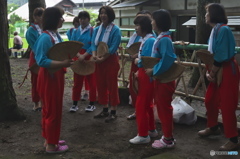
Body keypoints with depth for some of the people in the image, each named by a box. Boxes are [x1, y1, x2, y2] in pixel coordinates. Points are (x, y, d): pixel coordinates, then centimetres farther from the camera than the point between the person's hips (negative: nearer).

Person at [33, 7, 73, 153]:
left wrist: (69, 58, 3)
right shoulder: (45, 37, -21)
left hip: (57, 76, 10)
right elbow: (41, 61, -26)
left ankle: (50, 139, 34)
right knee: (52, 110, 1)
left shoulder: (56, 35, 7)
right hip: (49, 77, -10)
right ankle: (51, 145, 16)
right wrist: (63, 64, -30)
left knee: (52, 109, 19)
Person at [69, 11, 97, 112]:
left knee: (91, 81, 2)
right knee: (77, 81, 6)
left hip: (89, 58, -4)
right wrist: (78, 55, -13)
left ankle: (92, 104, 13)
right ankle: (75, 104, 14)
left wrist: (84, 55, -19)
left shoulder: (93, 31, -4)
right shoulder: (75, 32, 9)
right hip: (78, 57, 4)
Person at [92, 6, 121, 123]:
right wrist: (94, 55, -15)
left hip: (111, 60, -6)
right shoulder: (97, 29, 9)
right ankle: (105, 110, 23)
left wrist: (102, 58, -21)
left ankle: (113, 112, 9)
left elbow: (113, 47, -16)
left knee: (112, 86, 0)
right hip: (99, 61, 6)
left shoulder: (115, 30, -9)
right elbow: (93, 44, 4)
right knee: (101, 85, 10)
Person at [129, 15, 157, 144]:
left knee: (141, 105, -3)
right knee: (147, 104, 19)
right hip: (143, 74, 10)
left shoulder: (150, 41, -19)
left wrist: (138, 61, -11)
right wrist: (139, 72, 4)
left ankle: (143, 135, 6)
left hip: (147, 75, -10)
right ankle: (152, 130, 32)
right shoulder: (145, 40, 11)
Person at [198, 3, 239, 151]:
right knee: (210, 100, 17)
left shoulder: (223, 29, -19)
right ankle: (213, 127, 38)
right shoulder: (215, 29, 10)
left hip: (227, 71, -9)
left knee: (226, 105, -4)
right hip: (217, 70, 9)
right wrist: (208, 72, 3)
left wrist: (212, 73, -12)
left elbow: (221, 56, -22)